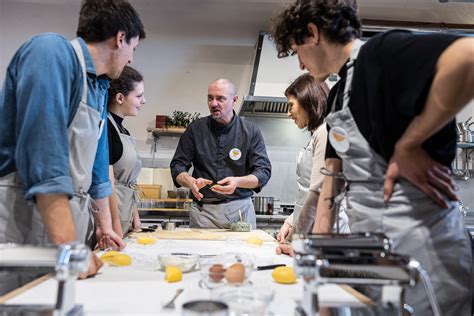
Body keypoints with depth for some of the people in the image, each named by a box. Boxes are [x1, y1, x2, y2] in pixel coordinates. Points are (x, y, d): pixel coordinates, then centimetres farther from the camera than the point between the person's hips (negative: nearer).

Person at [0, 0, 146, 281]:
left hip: (69, 225, 8)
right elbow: (43, 154, -23)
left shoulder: (100, 88, 13)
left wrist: (105, 225, 24)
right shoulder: (52, 50, -14)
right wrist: (68, 244, -26)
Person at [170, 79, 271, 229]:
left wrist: (237, 182, -21)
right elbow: (177, 166, 6)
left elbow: (264, 172, -2)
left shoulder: (251, 132, 1)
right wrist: (191, 182, -16)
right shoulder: (195, 129, 4)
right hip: (203, 210, 1)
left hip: (241, 210, 0)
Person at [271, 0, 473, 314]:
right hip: (369, 237, 9)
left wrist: (406, 147, -22)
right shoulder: (337, 95, 16)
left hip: (418, 233, -9)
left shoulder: (382, 52, -12)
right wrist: (320, 238, 11)